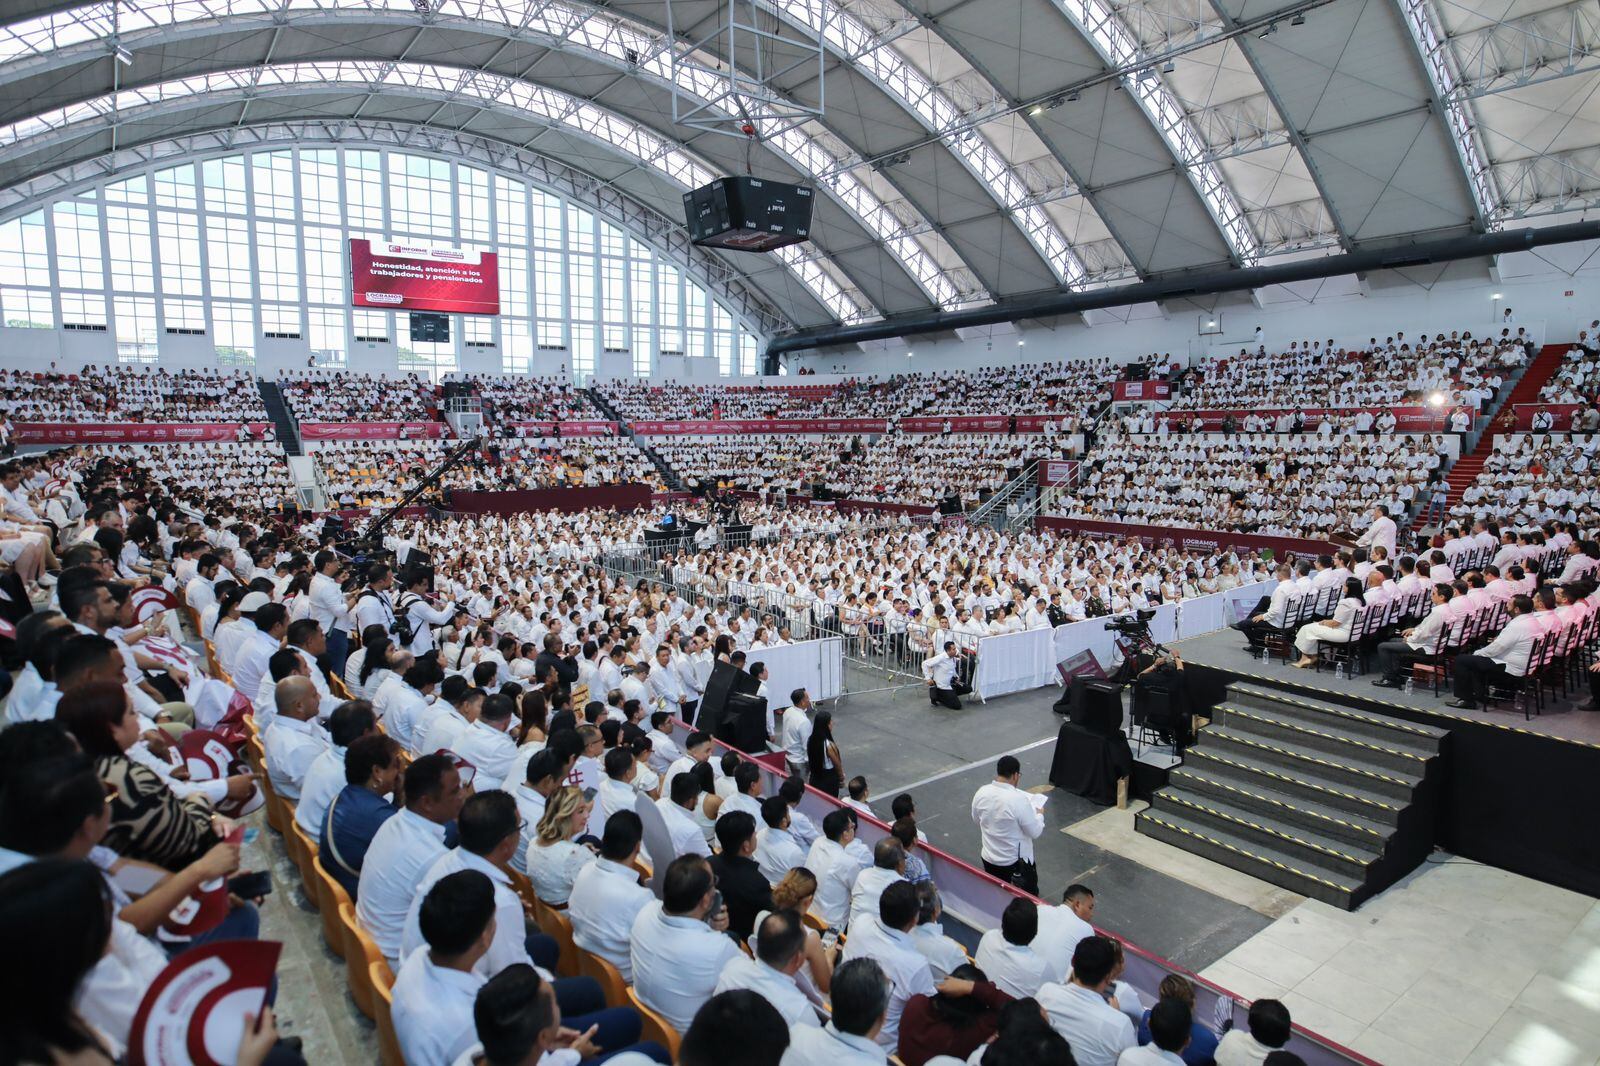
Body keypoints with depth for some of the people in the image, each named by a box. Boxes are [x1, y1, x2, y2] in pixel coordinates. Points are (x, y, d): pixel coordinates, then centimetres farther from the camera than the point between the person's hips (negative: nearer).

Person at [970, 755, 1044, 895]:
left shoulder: (981, 793, -11)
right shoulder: (1019, 799, -29)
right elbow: (1035, 832, -17)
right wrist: (1039, 815, 2)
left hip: (989, 858, 5)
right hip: (1017, 861, -5)